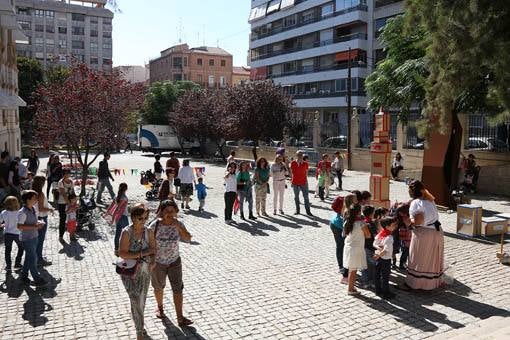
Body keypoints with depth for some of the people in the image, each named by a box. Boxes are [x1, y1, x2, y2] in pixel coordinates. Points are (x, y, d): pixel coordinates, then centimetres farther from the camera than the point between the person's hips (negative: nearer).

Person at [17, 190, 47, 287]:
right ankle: (37, 279, 8)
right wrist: (34, 226, -26)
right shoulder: (23, 212, -21)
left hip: (34, 237, 8)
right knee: (33, 259, -2)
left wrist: (38, 223, -1)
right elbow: (19, 226, -23)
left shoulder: (33, 209, 5)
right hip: (26, 239, -8)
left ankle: (23, 276, 33)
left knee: (29, 257, 18)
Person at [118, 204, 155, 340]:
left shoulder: (148, 232, -4)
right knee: (136, 301, -8)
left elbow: (153, 248, 2)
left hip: (144, 271, 5)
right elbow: (122, 253, -21)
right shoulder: (127, 232, -17)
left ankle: (139, 325, 41)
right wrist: (141, 254, -22)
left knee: (142, 301, 18)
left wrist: (143, 253, -16)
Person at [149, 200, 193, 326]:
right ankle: (160, 307, 48)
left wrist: (178, 227, -31)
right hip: (158, 262, -1)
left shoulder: (178, 224, -10)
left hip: (174, 262, 1)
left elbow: (188, 238, -18)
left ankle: (180, 318, 8)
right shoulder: (155, 225, -18)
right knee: (159, 287, 21)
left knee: (178, 288, 0)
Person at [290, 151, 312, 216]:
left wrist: (306, 180, 1)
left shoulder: (305, 163, 2)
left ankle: (308, 211, 4)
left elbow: (306, 172, 5)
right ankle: (297, 210, 22)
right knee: (296, 197, 11)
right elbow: (292, 172, 5)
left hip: (303, 182, -1)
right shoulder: (293, 163, 0)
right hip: (295, 182, 1)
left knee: (306, 197, -2)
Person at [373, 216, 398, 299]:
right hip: (386, 259, -7)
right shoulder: (389, 237, -23)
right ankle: (385, 293, 15)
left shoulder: (379, 234, 0)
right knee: (385, 276, 5)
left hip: (378, 258, 7)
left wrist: (379, 248, -10)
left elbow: (374, 244, 3)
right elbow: (386, 250, -24)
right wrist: (378, 255, -13)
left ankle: (378, 291, 28)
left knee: (378, 275, 16)